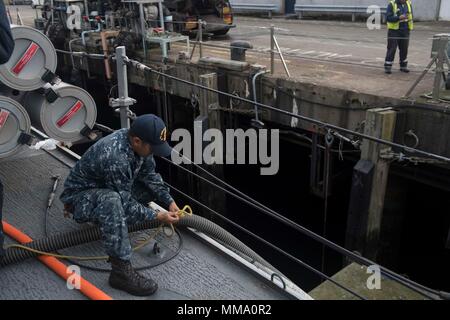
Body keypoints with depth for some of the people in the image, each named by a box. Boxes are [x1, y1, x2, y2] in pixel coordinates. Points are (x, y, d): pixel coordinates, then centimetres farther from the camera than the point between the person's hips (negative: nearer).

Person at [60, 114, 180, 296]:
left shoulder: (137, 142, -12)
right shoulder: (115, 157, -37)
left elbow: (150, 175, 0)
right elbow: (124, 203, -29)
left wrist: (169, 202, -8)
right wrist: (157, 216, -23)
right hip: (81, 195, -8)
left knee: (154, 184, 3)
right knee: (112, 201, -40)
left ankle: (109, 219, 13)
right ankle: (121, 271, -36)